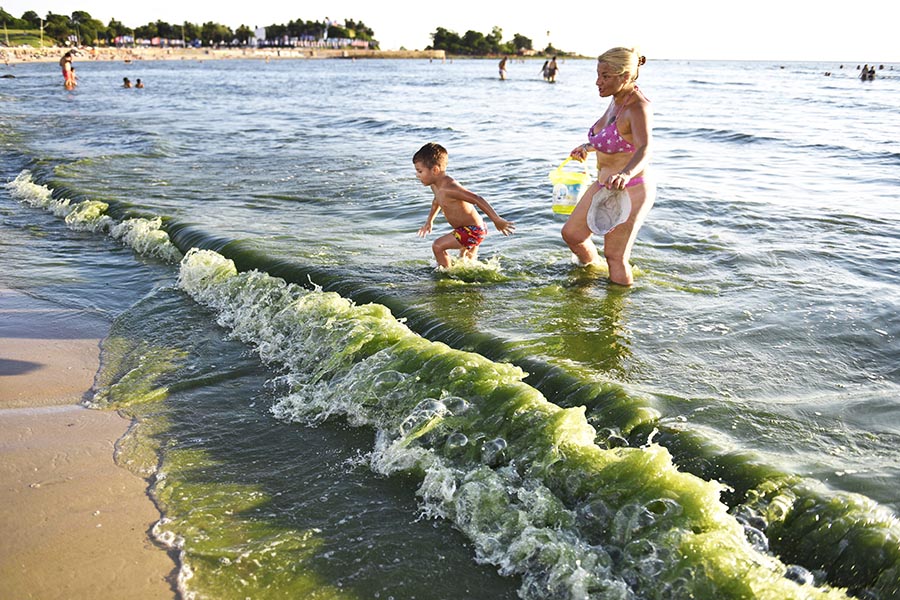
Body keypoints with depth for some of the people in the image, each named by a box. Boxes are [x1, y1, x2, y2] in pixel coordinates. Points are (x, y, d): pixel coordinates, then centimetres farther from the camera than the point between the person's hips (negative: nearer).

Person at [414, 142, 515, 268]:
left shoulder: (449, 187, -29)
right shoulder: (435, 185, 1)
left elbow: (477, 199, -33)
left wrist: (497, 220, -35)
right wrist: (429, 221, 33)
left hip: (473, 230, -10)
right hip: (469, 229, 10)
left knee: (438, 246, -15)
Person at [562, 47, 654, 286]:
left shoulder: (638, 107, -23)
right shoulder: (616, 100, 4)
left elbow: (645, 148, -41)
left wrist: (626, 174, -59)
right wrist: (588, 146, 25)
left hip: (630, 190, -9)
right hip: (604, 184, 9)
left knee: (615, 257, -1)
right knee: (571, 233, 19)